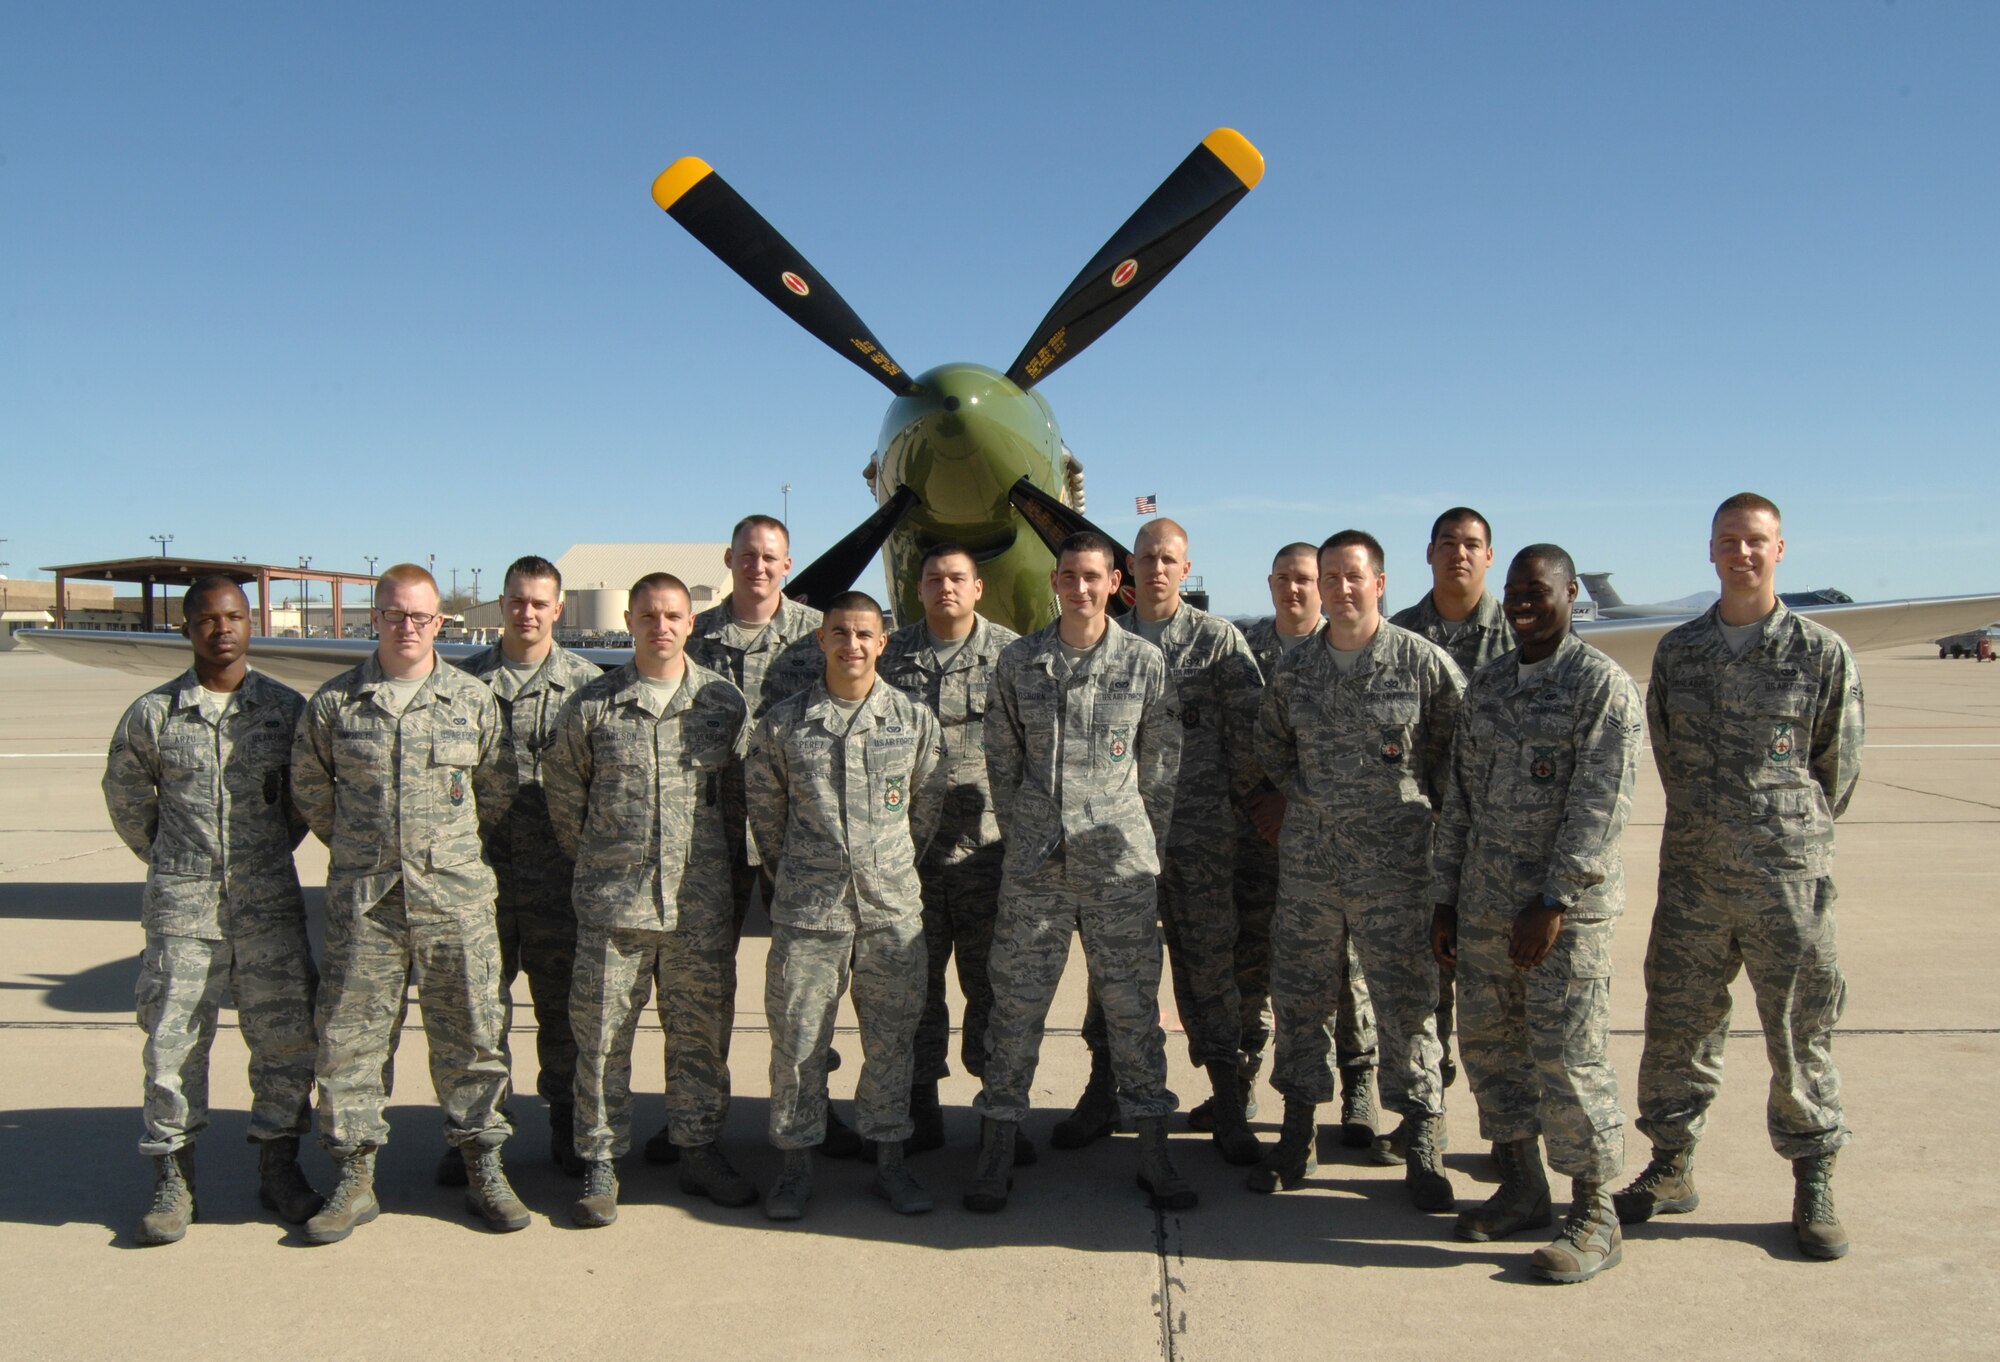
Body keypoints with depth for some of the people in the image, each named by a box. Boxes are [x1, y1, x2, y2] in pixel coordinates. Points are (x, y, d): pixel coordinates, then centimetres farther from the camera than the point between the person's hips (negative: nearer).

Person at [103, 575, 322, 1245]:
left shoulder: (286, 708, 2)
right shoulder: (152, 713, 1)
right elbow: (126, 796, 15)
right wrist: (171, 860, 14)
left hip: (270, 903, 1)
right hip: (182, 906, -1)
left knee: (286, 1037, 3)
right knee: (173, 1043, 2)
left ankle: (278, 1169, 18)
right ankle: (173, 1182, 16)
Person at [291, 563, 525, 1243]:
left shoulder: (473, 700, 3)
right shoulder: (333, 703, 3)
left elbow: (498, 790, 13)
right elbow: (309, 786, 15)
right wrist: (358, 849, 13)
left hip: (456, 898, 0)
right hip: (363, 902, 1)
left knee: (470, 1035, 5)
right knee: (349, 1037, 4)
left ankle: (483, 1168, 17)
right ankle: (355, 1177, 18)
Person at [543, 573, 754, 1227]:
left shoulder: (724, 701, 3)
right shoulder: (592, 705, 2)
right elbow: (562, 787, 12)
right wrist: (591, 857, 12)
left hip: (701, 902, 1)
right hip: (612, 901, -1)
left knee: (701, 1030, 10)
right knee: (601, 1032, 3)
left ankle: (700, 1149, 25)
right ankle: (600, 1164, 16)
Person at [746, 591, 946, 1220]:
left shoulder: (915, 719, 2)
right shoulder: (783, 723, 0)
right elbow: (764, 807, 11)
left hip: (893, 908, 1)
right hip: (807, 909, -1)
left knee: (891, 1038, 9)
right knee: (797, 1039, 5)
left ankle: (890, 1160, 23)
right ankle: (797, 1164, 20)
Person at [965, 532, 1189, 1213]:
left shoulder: (1145, 662, 0)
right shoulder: (1017, 661, 3)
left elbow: (1162, 764, 6)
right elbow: (1002, 759, 10)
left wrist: (1140, 844, 8)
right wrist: (1019, 832, 10)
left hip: (1120, 863, -1)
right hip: (1033, 865, 1)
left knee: (1133, 1004, 5)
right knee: (1016, 1003, 5)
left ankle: (1153, 1152, 17)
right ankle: (997, 1151, 17)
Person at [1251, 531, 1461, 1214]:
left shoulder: (1424, 662, -5)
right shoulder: (1294, 669, 6)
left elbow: (1461, 746, 3)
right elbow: (1269, 741, 22)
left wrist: (1427, 802, 1)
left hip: (1395, 865, -3)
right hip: (1307, 865, 4)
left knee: (1405, 1005, 2)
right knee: (1299, 999, 10)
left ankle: (1422, 1144, 16)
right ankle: (1298, 1136, 24)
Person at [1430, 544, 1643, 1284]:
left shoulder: (1603, 683, -7)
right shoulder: (1486, 682, 12)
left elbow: (1602, 805, -15)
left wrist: (1553, 902, -18)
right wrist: (1445, 898, 12)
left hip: (1567, 902, -6)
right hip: (1485, 901, 6)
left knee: (1568, 1057, -3)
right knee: (1489, 1042, 11)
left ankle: (1595, 1216, 11)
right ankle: (1521, 1188, 27)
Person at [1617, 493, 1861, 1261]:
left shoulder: (1822, 653, -2)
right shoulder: (1677, 651, 6)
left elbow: (1839, 766, 5)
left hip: (1788, 878, -3)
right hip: (1692, 875, 3)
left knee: (1801, 1037, 5)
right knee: (1677, 1028, 9)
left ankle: (1813, 1184, 21)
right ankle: (1671, 1168, 23)